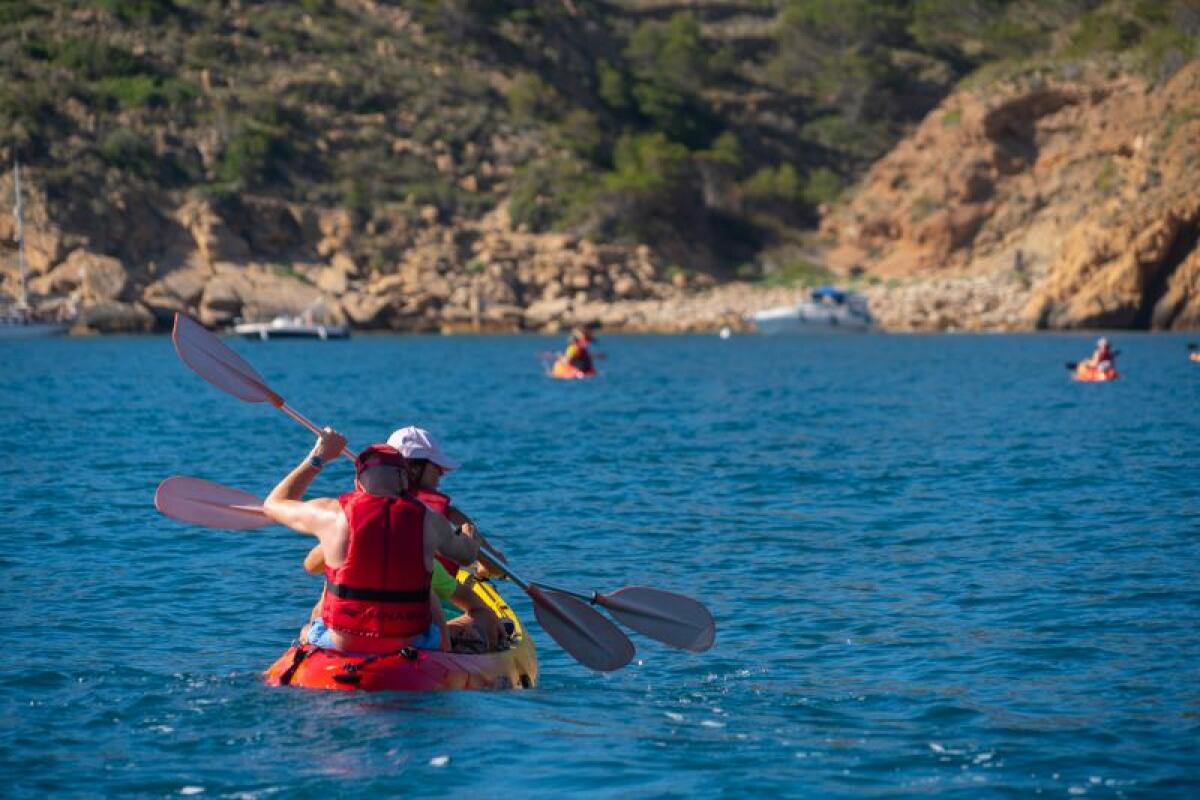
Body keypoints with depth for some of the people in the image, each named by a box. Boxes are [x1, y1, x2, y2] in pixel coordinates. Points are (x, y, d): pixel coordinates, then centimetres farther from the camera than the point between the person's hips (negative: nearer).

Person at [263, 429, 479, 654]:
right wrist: (467, 538, 41)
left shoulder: (333, 514, -7)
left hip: (339, 645, -1)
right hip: (411, 647, 1)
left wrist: (317, 458, 21)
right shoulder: (429, 521, -5)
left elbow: (273, 504, 13)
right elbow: (469, 553, 18)